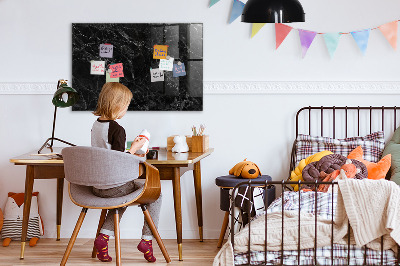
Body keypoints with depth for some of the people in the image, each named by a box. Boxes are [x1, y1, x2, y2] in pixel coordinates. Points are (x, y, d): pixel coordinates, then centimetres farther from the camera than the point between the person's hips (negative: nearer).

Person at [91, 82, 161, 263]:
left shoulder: (96, 125, 6)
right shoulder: (117, 129, -19)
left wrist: (130, 154, 19)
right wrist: (134, 148, -7)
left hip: (97, 186, 8)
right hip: (114, 186, -8)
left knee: (123, 195, 36)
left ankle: (104, 236, 19)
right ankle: (147, 239, 9)